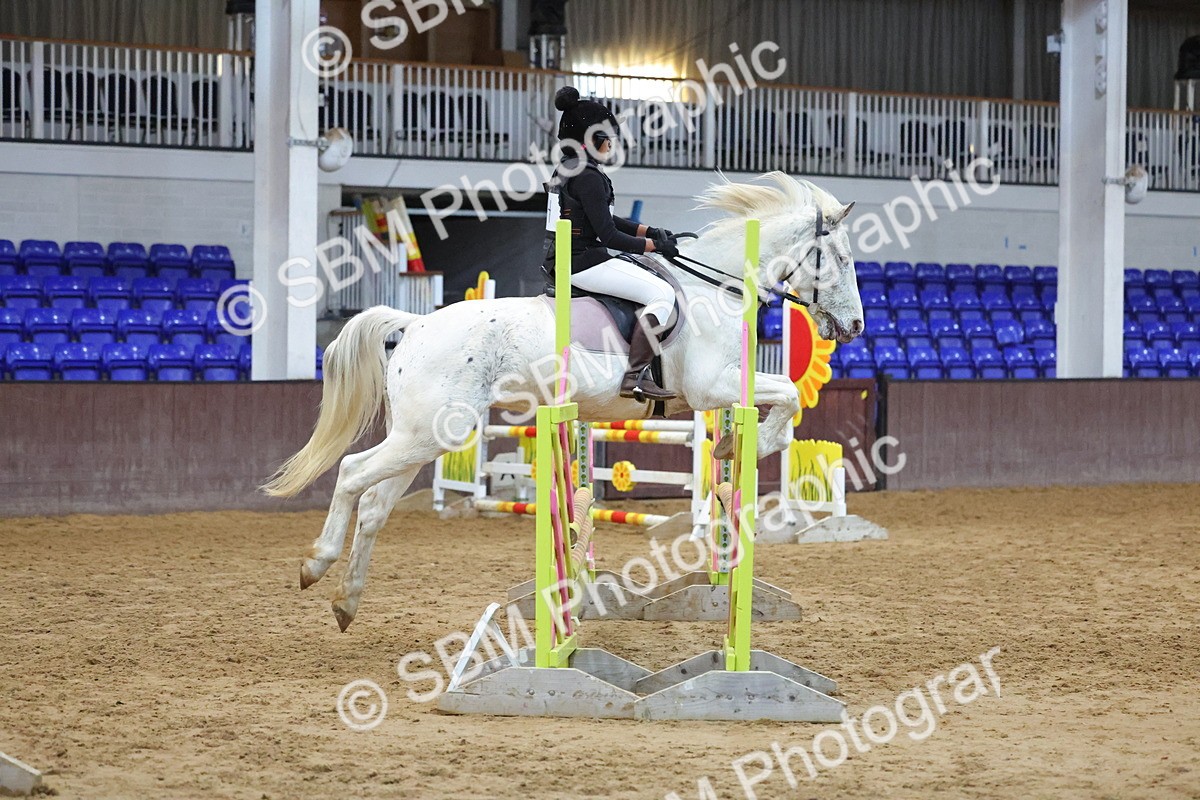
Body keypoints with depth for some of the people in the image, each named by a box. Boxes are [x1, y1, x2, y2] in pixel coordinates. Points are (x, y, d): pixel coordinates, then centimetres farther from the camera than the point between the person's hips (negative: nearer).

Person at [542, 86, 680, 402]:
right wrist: (652, 245, -7)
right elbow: (609, 236, -19)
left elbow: (605, 219, 21)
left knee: (655, 282, 22)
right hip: (585, 263, -11)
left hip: (565, 258, 11)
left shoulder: (566, 169, 14)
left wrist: (649, 231, 13)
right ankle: (636, 377, -18)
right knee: (662, 294, -10)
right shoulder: (588, 177, -17)